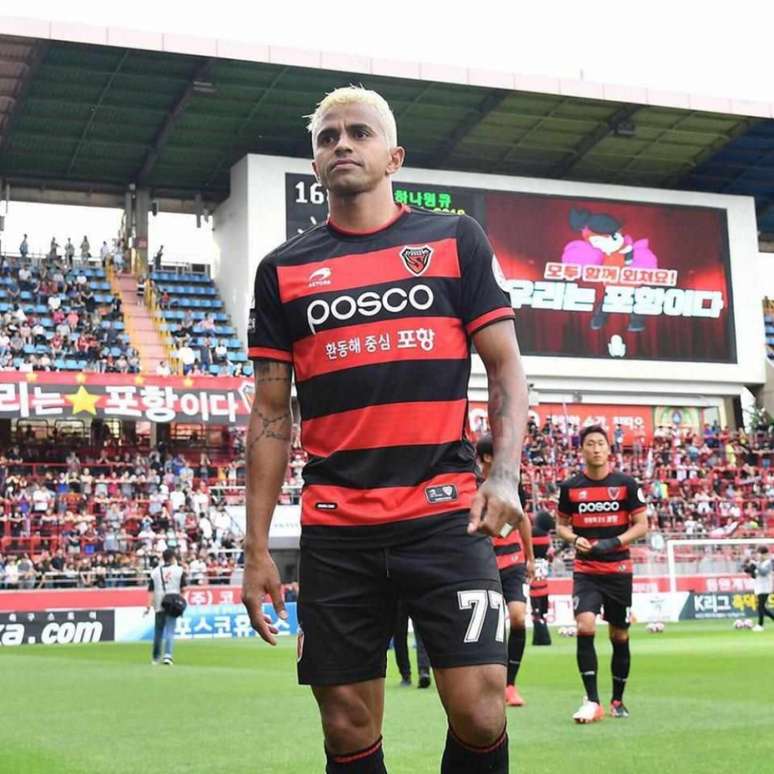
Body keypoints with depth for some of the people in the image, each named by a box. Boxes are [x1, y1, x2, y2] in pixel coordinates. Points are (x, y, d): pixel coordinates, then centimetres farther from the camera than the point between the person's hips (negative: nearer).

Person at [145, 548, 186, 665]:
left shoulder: (155, 571, 4)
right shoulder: (178, 570, -1)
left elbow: (151, 591, -2)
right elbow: (183, 589, -2)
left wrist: (149, 606, -6)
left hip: (159, 605, 2)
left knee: (158, 630, 15)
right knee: (170, 631, -4)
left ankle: (156, 657, 27)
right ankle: (167, 655, -21)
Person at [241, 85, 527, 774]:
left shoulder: (455, 239, 8)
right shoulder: (282, 270, 11)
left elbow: (505, 365, 7)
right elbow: (272, 413, 11)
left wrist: (504, 476, -9)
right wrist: (257, 548, 6)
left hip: (445, 514, -1)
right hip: (334, 531, 2)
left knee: (479, 712, -9)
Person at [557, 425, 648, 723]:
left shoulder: (626, 484, -1)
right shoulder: (570, 487, 3)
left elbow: (642, 525, 1)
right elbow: (562, 525, 14)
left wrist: (613, 542, -15)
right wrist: (575, 539, -9)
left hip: (619, 570, 0)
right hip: (585, 570, 0)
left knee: (620, 636, 8)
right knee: (585, 628, -19)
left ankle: (618, 700, 24)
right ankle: (592, 701, -15)